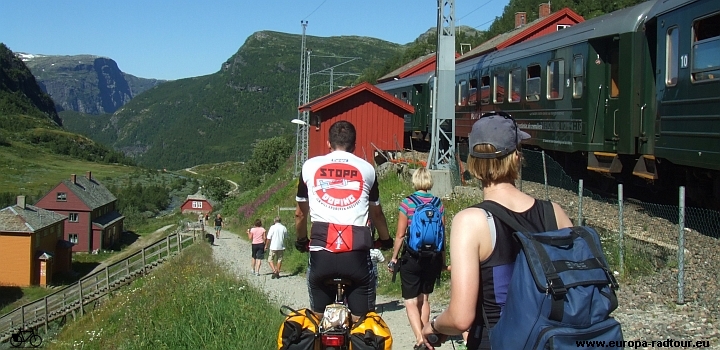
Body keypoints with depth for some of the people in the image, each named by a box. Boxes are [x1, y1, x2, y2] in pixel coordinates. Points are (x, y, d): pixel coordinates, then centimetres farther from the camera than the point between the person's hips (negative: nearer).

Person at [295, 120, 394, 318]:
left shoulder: (310, 166, 13)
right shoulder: (366, 169, 12)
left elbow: (300, 214, 24)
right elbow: (376, 213, 25)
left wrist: (301, 241, 43)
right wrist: (385, 240, 44)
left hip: (321, 251, 1)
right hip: (357, 252, -1)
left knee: (318, 316, 15)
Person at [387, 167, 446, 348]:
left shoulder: (407, 203, -9)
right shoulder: (438, 204, 1)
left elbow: (400, 235, -8)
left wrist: (394, 257, 3)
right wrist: (442, 260, 14)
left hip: (412, 257, -4)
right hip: (433, 257, 4)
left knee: (411, 301, 0)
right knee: (424, 298, 20)